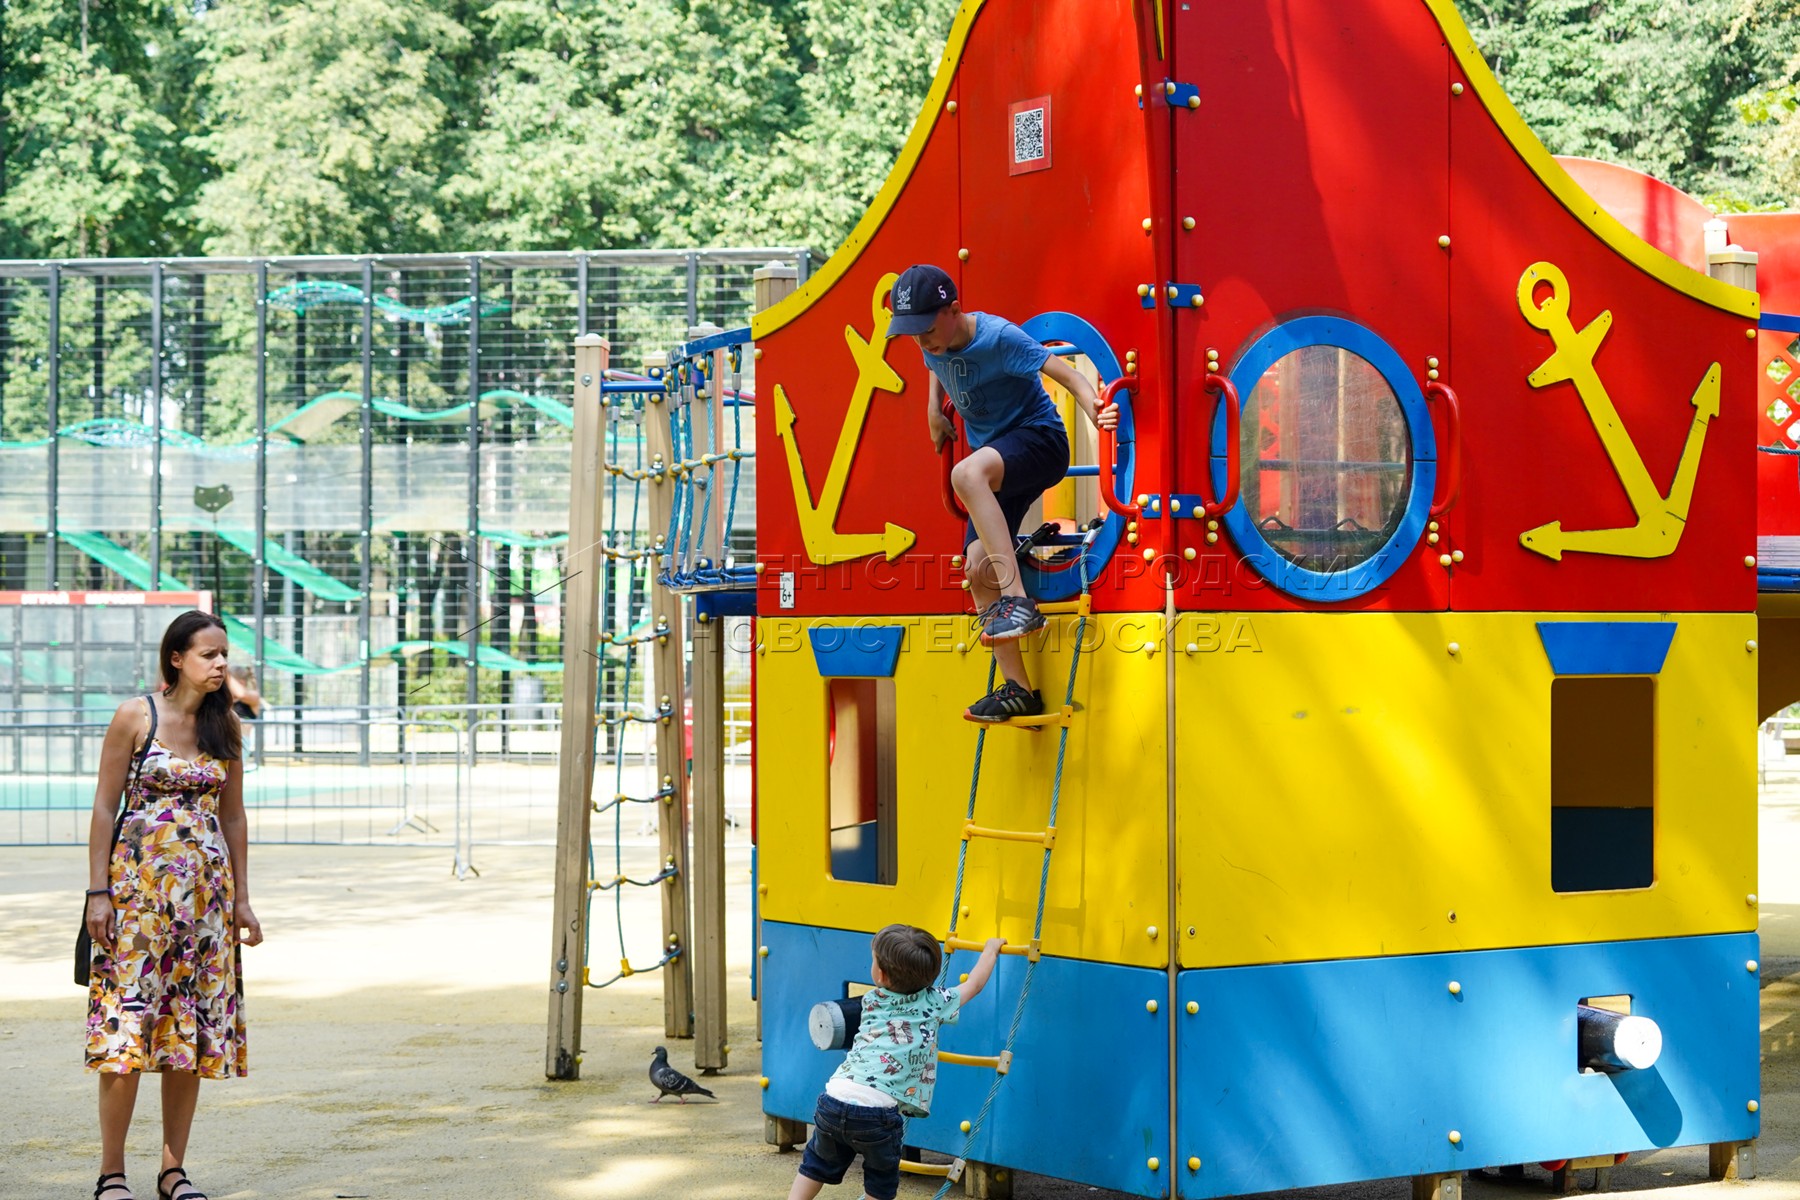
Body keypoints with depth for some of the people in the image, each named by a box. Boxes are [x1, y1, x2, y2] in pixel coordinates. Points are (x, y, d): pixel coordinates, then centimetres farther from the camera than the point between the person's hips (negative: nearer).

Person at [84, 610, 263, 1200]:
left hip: (206, 885, 4)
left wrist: (240, 898, 11)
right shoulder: (135, 717, -4)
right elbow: (104, 807, -3)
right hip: (139, 879, -4)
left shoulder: (225, 725, 8)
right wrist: (98, 891, -9)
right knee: (128, 1023, -7)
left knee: (194, 1025, 4)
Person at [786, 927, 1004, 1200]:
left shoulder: (871, 1001, 16)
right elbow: (975, 984, 22)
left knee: (818, 1163, 25)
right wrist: (990, 950, 40)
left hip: (834, 1098, 3)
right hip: (878, 1111, -3)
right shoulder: (934, 1003, 7)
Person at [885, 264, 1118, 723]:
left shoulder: (998, 337, -22)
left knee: (967, 473, -38)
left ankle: (1017, 600, -41)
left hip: (1039, 440, -8)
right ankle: (1017, 689, 1)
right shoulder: (934, 345, 0)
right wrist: (934, 409, 11)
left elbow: (1068, 374, -30)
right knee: (977, 567, -5)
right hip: (998, 465, 8)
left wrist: (1093, 410, -49)